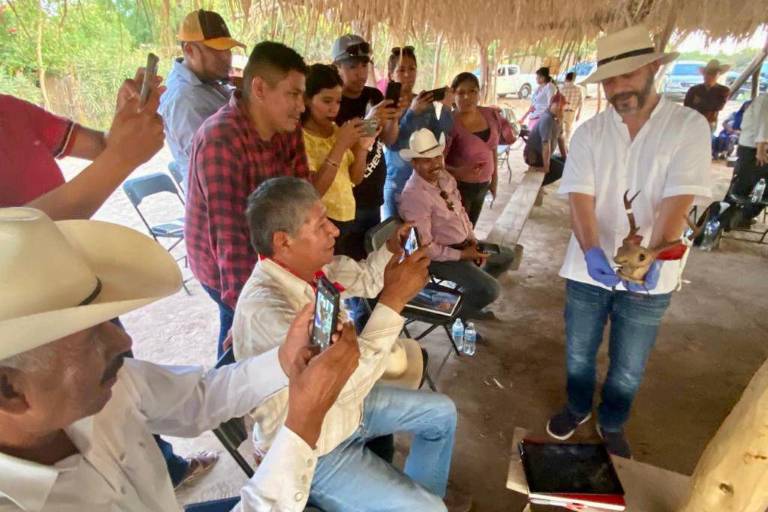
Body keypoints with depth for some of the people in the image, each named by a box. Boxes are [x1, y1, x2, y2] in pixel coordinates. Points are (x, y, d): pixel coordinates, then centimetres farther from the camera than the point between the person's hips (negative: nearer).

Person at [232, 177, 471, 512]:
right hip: (311, 450, -8)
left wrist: (392, 248, -9)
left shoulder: (312, 265, -10)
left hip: (345, 403, 9)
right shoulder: (265, 308, -36)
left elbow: (364, 279, 10)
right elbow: (346, 383, -38)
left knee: (441, 412, 18)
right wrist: (393, 300, -37)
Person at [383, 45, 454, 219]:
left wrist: (446, 108, -14)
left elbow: (438, 138, -2)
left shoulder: (427, 102, 5)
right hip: (395, 182, -3)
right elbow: (393, 143, -18)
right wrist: (412, 112, -27)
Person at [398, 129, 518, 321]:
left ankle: (467, 288, 28)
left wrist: (472, 240, -3)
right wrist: (461, 255, -20)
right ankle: (462, 307, 13)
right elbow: (425, 248, -27)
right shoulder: (414, 196, -28)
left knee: (507, 256, 20)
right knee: (491, 290, -19)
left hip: (464, 244, 9)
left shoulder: (444, 177, -1)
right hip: (440, 256, -9)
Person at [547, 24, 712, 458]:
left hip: (649, 275, -1)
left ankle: (612, 425, 42)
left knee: (629, 368, 15)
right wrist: (592, 251, -29)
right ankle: (578, 408, 45)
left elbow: (677, 203, -17)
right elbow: (580, 198, -12)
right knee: (579, 354, 18)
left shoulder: (689, 126, -7)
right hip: (590, 268, 2)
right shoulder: (589, 132, -3)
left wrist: (652, 258, -32)